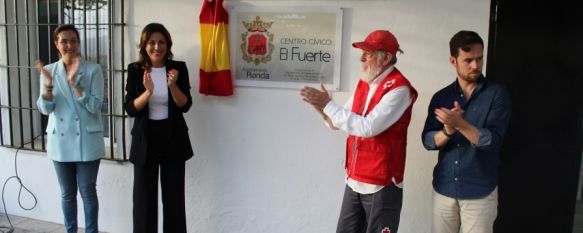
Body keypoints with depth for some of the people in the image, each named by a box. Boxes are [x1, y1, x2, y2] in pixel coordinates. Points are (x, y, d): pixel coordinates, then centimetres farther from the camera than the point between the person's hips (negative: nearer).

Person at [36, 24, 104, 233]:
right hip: (60, 141, 3)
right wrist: (48, 84, -21)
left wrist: (75, 83, -23)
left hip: (87, 142, -2)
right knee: (67, 193, 14)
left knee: (88, 192, 6)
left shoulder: (93, 70, -6)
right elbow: (45, 109, -4)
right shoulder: (49, 71, 2)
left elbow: (95, 106, -13)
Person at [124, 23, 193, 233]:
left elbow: (185, 105, -7)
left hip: (173, 138, 0)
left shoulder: (178, 67, -2)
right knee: (144, 195, 7)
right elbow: (130, 109, -8)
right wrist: (148, 92, -24)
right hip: (145, 138, 0)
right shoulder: (135, 70, -2)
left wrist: (173, 85, -23)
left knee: (174, 194, 8)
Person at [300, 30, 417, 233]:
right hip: (354, 180, 7)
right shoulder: (364, 82, 8)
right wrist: (322, 107, -9)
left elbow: (368, 127, -25)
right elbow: (339, 122, 12)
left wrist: (329, 104, -20)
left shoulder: (399, 88, -16)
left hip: (381, 185, -7)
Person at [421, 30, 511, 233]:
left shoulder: (497, 94, -5)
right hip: (443, 188, 3)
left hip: (480, 191, -3)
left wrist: (459, 123, -27)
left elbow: (492, 141, -14)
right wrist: (447, 131, -21)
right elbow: (427, 140, -2)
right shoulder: (441, 97, 3)